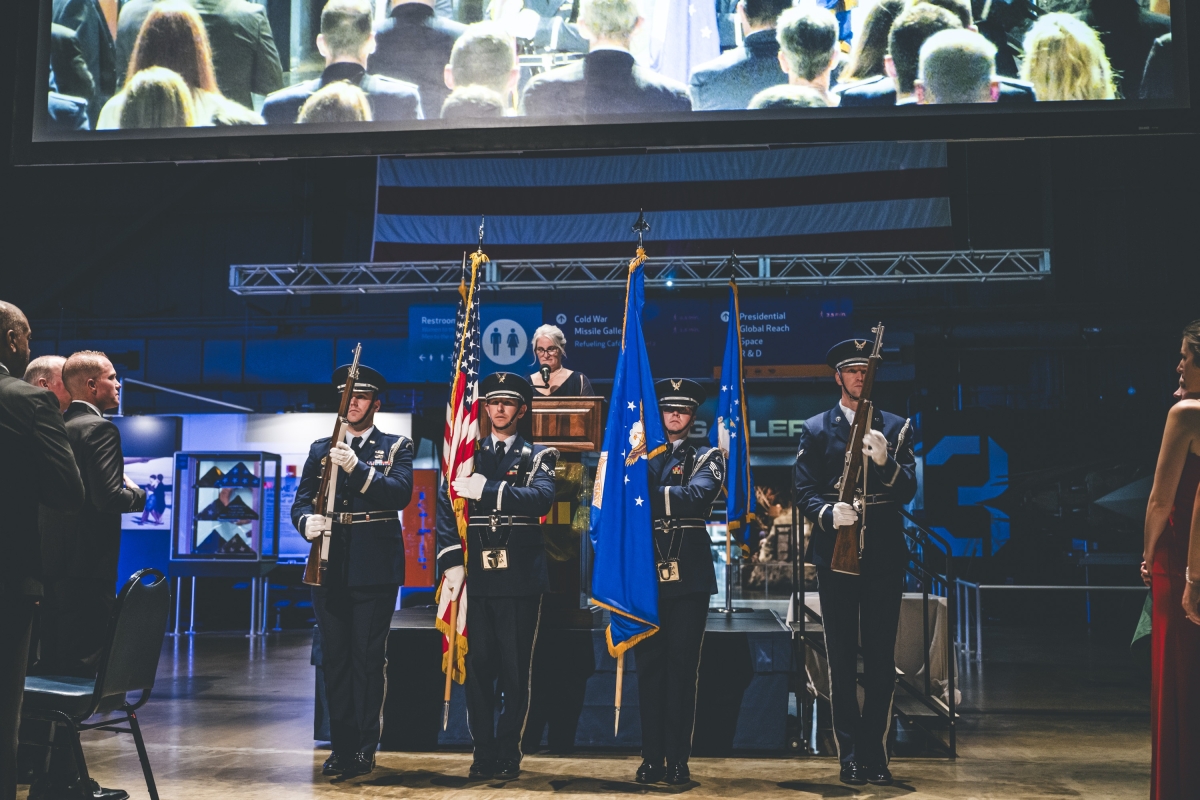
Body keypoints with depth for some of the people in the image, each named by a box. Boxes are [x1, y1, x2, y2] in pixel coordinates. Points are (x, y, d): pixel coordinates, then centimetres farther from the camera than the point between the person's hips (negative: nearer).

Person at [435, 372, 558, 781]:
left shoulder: (538, 456, 7)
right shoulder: (469, 455, 13)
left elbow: (541, 499, -14)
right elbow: (446, 505, 2)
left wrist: (488, 490, -24)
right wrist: (451, 561, -11)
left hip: (521, 577, -2)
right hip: (477, 576, 2)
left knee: (516, 670, 3)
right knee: (478, 667, 4)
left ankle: (508, 754, 14)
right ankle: (483, 754, 15)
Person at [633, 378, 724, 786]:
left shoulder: (708, 457, 8)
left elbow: (698, 495, -13)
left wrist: (651, 493, -22)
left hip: (690, 572, -1)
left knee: (683, 666, 0)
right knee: (649, 664, 4)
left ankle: (678, 759, 7)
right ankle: (652, 757, 11)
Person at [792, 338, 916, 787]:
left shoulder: (897, 428, 10)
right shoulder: (815, 429, 8)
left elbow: (908, 490, 0)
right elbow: (803, 490, 1)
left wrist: (885, 461, -19)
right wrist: (828, 513, -19)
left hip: (884, 559, 1)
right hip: (836, 557, -1)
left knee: (881, 663, 4)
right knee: (842, 663, 4)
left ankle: (874, 752, 15)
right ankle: (850, 756, 12)